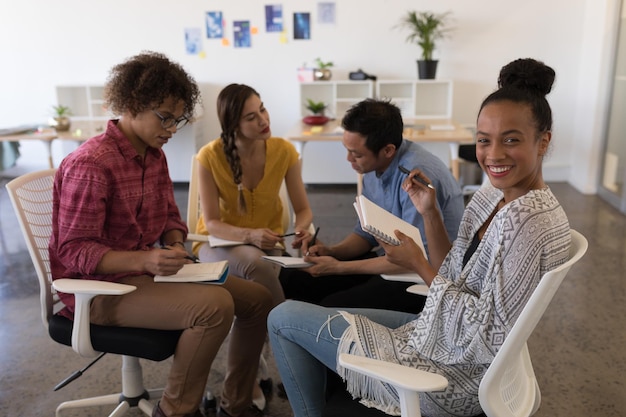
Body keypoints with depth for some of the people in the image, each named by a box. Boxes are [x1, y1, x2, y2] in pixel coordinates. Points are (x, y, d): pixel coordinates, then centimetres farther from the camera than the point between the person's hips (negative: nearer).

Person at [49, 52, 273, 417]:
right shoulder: (90, 165, -20)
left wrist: (176, 247, -8)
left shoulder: (155, 155, 6)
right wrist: (145, 259, -34)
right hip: (100, 286, -8)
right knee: (215, 305, -31)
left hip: (144, 272, 9)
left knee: (258, 298, 0)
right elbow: (74, 251, -20)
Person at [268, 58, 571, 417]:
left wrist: (419, 264, -20)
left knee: (284, 319, 0)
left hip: (447, 381, -9)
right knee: (327, 315, 22)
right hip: (443, 339, 9)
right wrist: (431, 214, -6)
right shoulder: (496, 198, 1)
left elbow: (488, 336, -25)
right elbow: (455, 277, 5)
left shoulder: (530, 222, -26)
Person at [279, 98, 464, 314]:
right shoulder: (375, 166, -1)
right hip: (392, 259, 8)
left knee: (332, 307, -29)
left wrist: (339, 267, -19)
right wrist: (332, 251, -8)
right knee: (292, 279, 0)